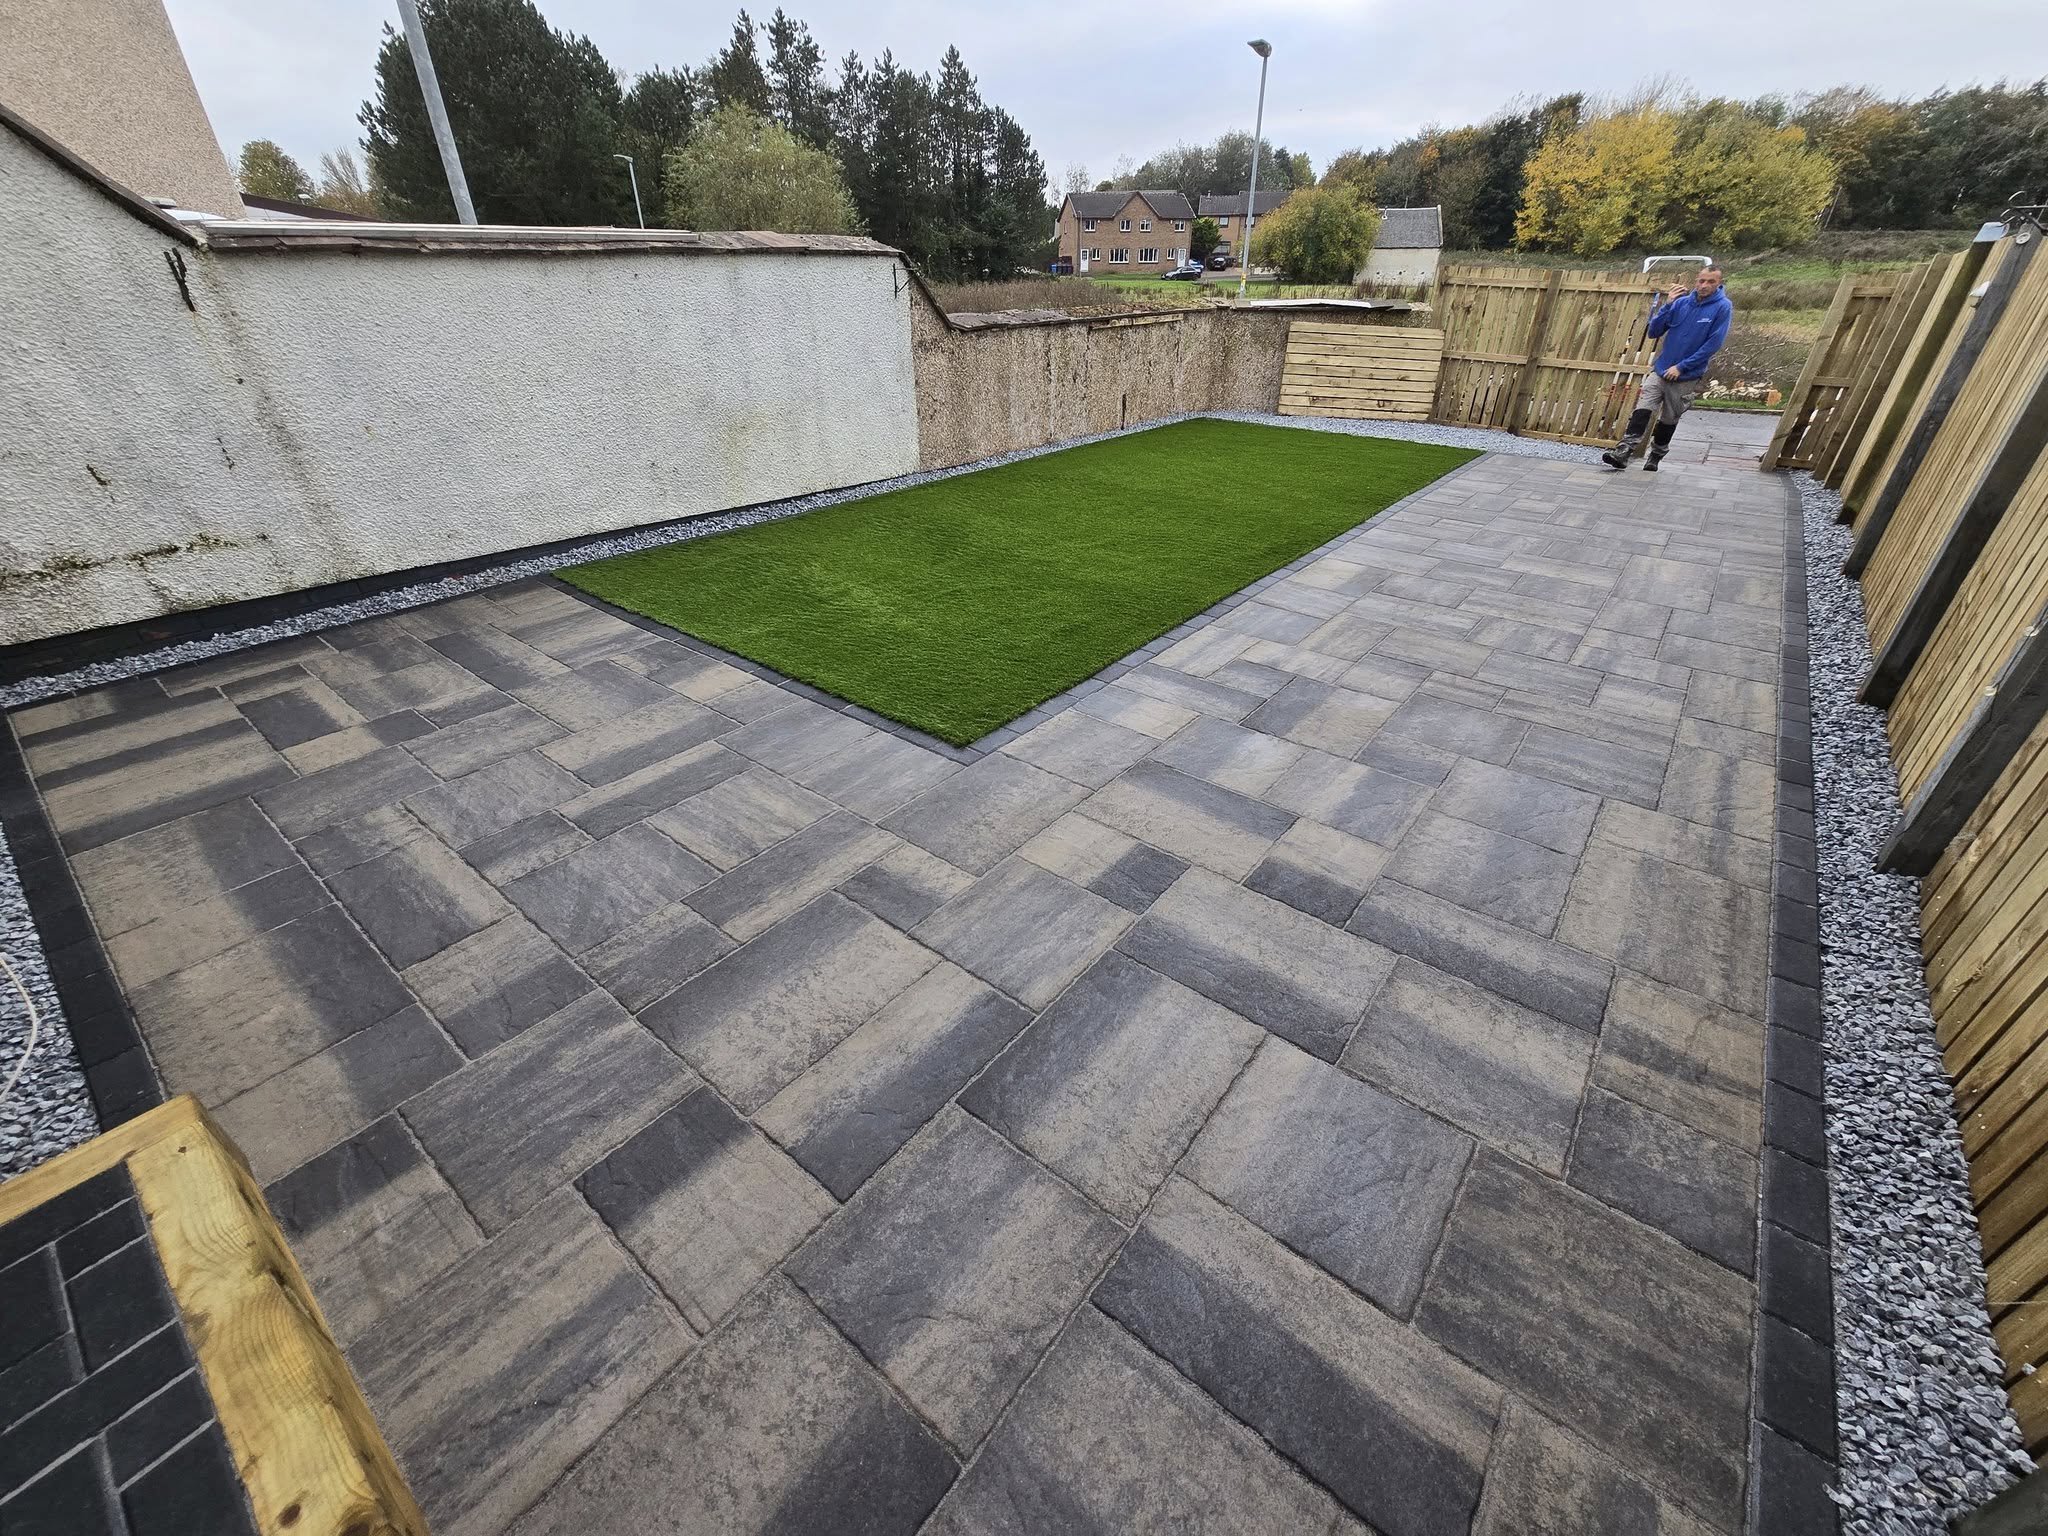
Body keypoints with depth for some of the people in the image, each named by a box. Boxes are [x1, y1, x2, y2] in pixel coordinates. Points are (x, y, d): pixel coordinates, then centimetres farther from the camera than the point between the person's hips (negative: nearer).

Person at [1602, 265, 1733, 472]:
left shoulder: (1723, 307, -8)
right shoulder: (1682, 302, 1)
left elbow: (1713, 344, -12)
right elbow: (1654, 331, 0)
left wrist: (1681, 367, -16)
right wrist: (1667, 305, -12)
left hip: (1687, 377, -2)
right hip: (1660, 370, 2)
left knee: (1669, 420, 10)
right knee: (1642, 411, -14)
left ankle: (1654, 457, 25)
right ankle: (1622, 453, -20)